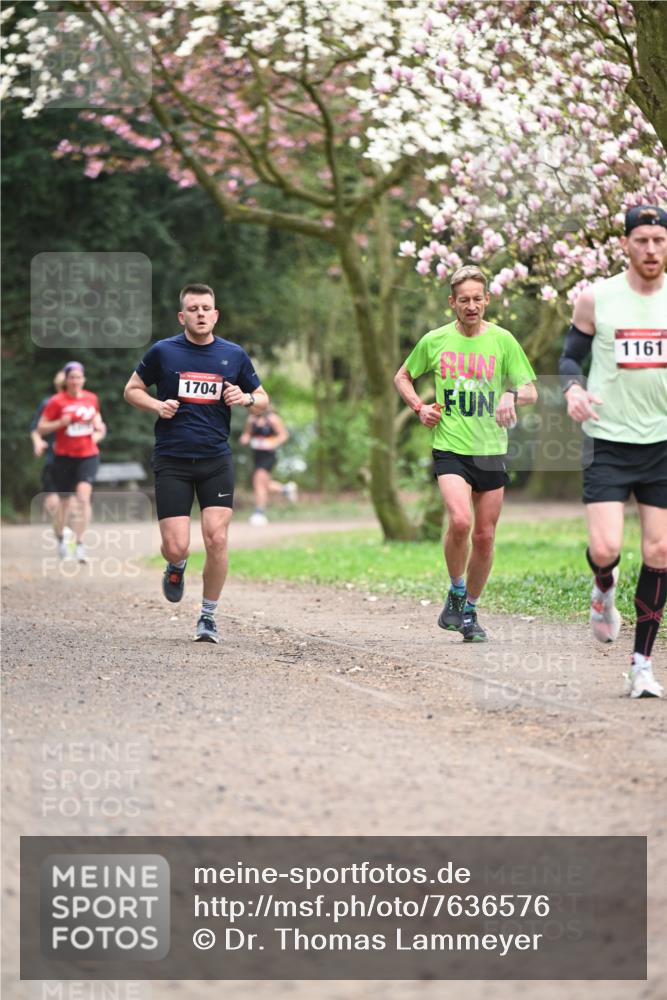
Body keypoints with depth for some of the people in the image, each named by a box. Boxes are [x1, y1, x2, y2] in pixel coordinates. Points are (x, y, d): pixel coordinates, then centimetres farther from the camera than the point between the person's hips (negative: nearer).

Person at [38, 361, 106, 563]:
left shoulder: (92, 399, 6)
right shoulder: (56, 402, -5)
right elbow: (40, 428, -4)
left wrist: (98, 430, 2)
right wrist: (61, 422, -19)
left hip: (88, 455, 1)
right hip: (64, 456, -1)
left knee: (83, 496, -19)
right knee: (65, 501, 8)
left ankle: (80, 544, -18)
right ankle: (60, 537, 36)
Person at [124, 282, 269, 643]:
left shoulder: (234, 355, 6)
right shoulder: (162, 352, 1)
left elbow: (262, 401, 16)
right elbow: (132, 389, 11)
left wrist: (246, 399, -8)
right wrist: (157, 405, -8)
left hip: (216, 461, 1)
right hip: (171, 461, -1)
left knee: (217, 539, -11)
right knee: (177, 547, -8)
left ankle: (208, 616, 8)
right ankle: (176, 567, 31)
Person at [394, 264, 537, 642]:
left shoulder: (502, 340, 1)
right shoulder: (435, 341, 2)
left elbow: (531, 391, 1)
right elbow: (403, 377, 18)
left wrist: (511, 395, -21)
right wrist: (419, 407, 1)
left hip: (492, 450, 2)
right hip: (450, 448, -2)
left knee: (484, 536, 6)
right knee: (460, 521, -23)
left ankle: (470, 611, 24)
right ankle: (456, 593, 0)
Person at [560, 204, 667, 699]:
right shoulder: (596, 299, -3)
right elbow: (571, 356, 7)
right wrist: (574, 389, -14)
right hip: (610, 441, -2)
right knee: (605, 549, -15)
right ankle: (605, 587, 23)